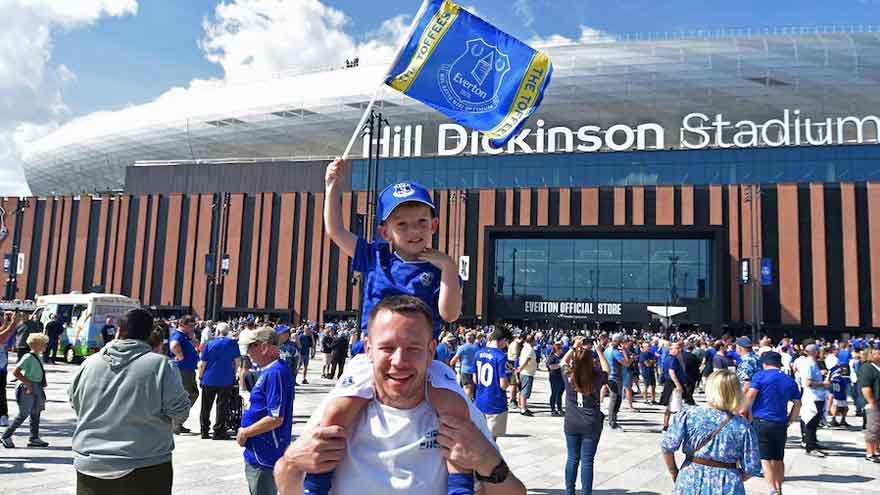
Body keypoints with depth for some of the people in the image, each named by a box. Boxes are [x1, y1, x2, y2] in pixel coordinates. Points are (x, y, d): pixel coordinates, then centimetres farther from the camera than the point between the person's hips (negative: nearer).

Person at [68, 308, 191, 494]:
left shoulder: (89, 363, -1)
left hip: (90, 466, 3)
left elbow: (74, 403, 13)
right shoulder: (161, 365, -14)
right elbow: (179, 412, -10)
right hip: (146, 471, -3)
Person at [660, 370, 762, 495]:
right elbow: (751, 469, -5)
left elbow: (666, 447, -11)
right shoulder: (743, 427, -8)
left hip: (690, 484, 0)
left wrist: (674, 473, 5)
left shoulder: (687, 415, -9)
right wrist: (734, 479, 14)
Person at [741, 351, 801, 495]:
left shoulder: (760, 376, -3)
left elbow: (750, 396, -13)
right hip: (781, 424, 5)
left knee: (765, 458, -3)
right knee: (778, 459, 15)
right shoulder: (790, 381, 12)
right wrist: (789, 422, 18)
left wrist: (745, 412, -1)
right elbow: (797, 404, 13)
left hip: (761, 422, -5)